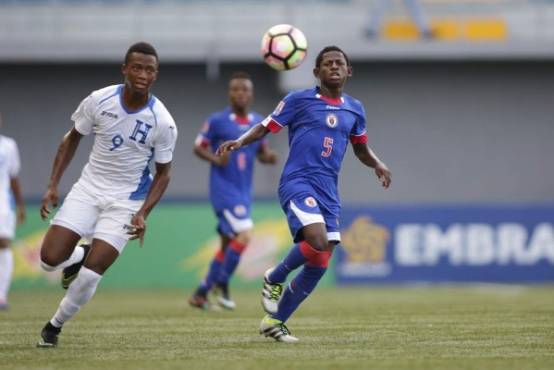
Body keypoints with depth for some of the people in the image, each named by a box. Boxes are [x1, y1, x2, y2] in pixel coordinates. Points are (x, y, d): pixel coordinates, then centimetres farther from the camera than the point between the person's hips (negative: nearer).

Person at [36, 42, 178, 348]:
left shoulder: (163, 123, -15)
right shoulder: (99, 101, -11)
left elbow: (163, 173, -2)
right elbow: (72, 139, 6)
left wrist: (143, 213, -14)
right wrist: (53, 185, -1)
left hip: (127, 200, -2)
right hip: (88, 189, 2)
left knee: (90, 275, -12)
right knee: (50, 259, -12)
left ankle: (55, 325, 14)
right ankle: (80, 256, 24)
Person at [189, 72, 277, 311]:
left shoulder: (258, 123, 9)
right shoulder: (217, 121, -6)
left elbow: (261, 152, 17)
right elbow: (198, 147, -1)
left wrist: (269, 157, -6)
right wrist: (215, 159, -20)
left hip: (244, 192, 7)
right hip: (223, 190, -7)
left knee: (227, 245, 11)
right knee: (244, 235, -21)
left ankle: (201, 294, 22)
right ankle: (222, 284, -6)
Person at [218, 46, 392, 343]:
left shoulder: (354, 109, 16)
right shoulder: (298, 101, 2)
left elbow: (361, 149, 28)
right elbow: (265, 128, 4)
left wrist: (377, 165, 7)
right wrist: (240, 141, -15)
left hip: (328, 190, 5)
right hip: (297, 182, -5)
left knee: (318, 265, -1)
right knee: (317, 241, -29)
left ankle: (274, 321, 13)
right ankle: (274, 279, 0)